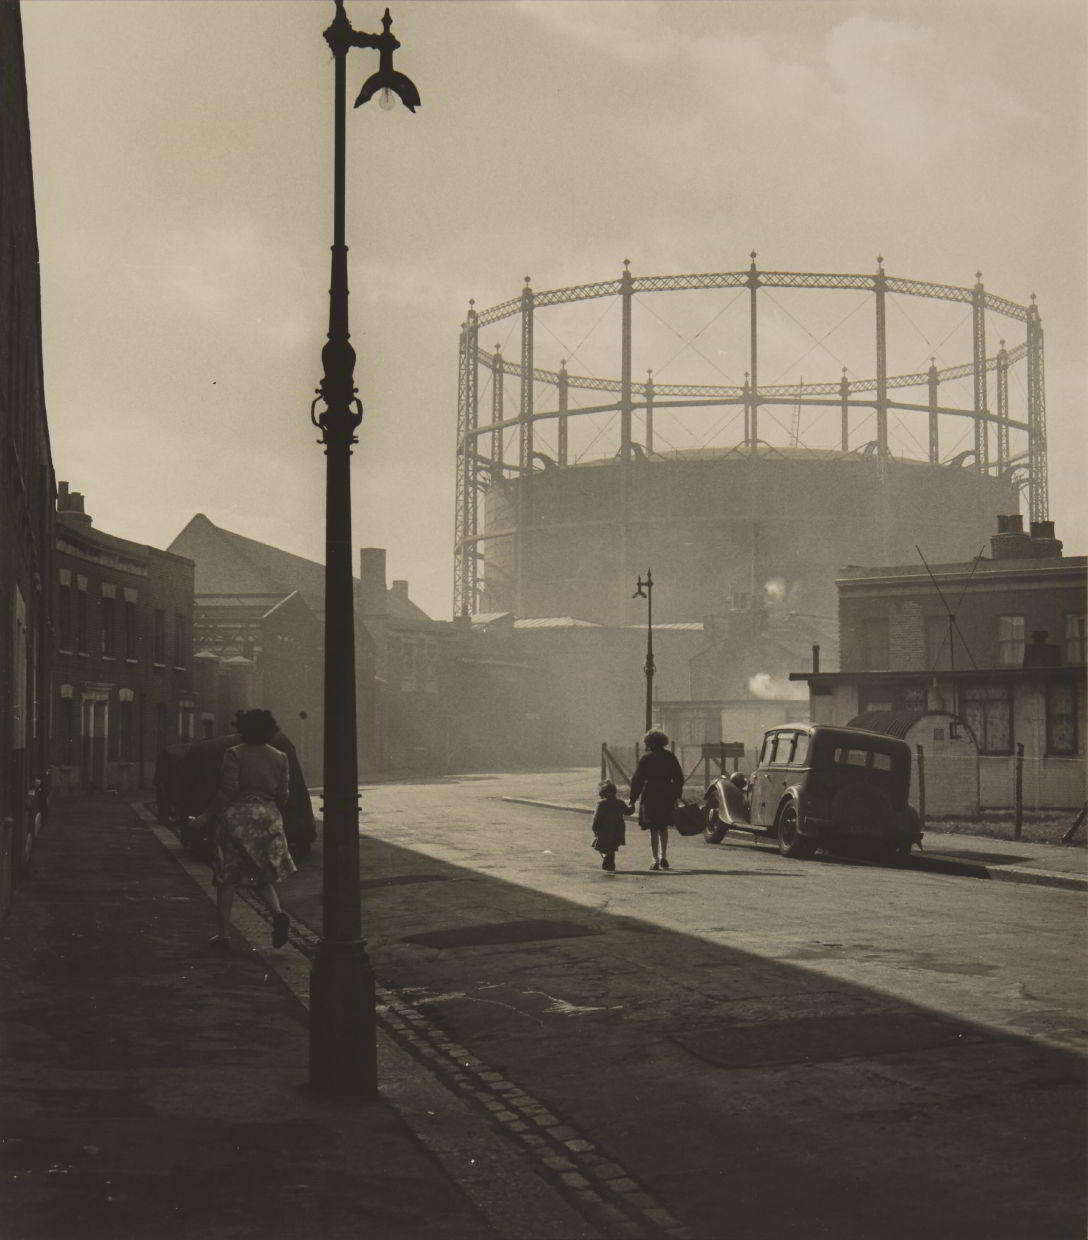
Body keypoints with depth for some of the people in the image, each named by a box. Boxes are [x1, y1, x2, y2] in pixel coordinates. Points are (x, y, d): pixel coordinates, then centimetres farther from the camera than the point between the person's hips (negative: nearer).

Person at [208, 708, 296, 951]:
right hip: (268, 818, 4)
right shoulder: (280, 758, 7)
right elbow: (283, 794, 7)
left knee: (227, 879, 5)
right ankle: (277, 913, -13)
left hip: (237, 817, -4)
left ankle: (224, 934, 5)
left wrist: (217, 817, -3)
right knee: (262, 876, 15)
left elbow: (228, 789, -12)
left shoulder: (234, 754, -6)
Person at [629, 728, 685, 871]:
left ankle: (656, 860, -3)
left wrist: (633, 798, 0)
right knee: (663, 828, 19)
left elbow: (637, 779, -6)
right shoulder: (670, 757, 3)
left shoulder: (645, 758, -6)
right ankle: (663, 856, 15)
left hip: (650, 796, -3)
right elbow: (679, 777, 6)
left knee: (653, 830, 1)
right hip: (667, 797, 3)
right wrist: (676, 795, 15)